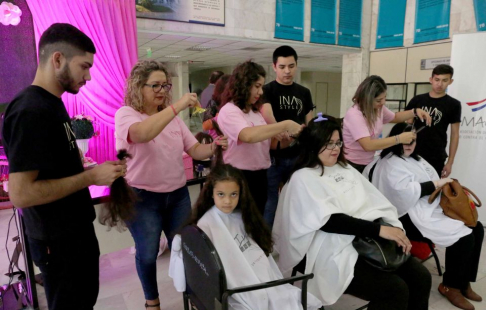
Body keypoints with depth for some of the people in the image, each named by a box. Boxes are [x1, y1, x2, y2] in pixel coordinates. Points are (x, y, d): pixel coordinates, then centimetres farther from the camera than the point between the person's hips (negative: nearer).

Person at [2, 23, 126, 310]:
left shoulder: (52, 103, 7)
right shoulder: (31, 111, -24)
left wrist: (92, 170, 3)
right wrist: (91, 177, -24)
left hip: (75, 228, 9)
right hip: (58, 239, -9)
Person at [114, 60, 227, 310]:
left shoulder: (173, 118, 6)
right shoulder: (125, 114, -10)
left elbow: (194, 150, 4)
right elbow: (142, 134, -35)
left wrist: (213, 147, -17)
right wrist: (177, 106, -35)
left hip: (178, 194, 5)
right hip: (142, 198, -4)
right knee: (147, 254, 7)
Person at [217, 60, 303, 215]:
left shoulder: (255, 111, 9)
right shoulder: (229, 111, -15)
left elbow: (266, 141, 10)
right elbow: (248, 135, -34)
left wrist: (289, 136, -6)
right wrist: (285, 125, -31)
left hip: (259, 176, 8)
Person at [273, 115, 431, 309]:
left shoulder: (345, 169, 16)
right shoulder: (303, 178, -7)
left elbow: (376, 202, 11)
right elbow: (330, 221, -18)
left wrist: (395, 228, -8)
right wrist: (379, 230, -21)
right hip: (338, 254, -7)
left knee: (420, 277, -6)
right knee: (396, 290, -20)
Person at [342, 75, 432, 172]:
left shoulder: (379, 108, -1)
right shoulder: (354, 115, -27)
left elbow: (395, 117, 22)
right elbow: (368, 145, -37)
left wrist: (415, 111, 5)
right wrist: (399, 138, -31)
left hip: (368, 164, 8)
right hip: (352, 166, -8)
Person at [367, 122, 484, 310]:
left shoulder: (415, 159, 20)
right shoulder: (390, 164, -11)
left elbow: (428, 183, 23)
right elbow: (407, 192, -23)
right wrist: (436, 184, -16)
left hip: (431, 207, 10)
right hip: (411, 217, -10)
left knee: (476, 228, -1)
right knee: (463, 236, -19)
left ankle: (464, 282, 10)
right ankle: (450, 286, 1)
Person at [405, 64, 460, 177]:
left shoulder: (453, 105, 1)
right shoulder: (417, 100, 4)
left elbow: (455, 134, 2)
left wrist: (450, 162, -1)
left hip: (436, 159, -1)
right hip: (413, 154, 1)